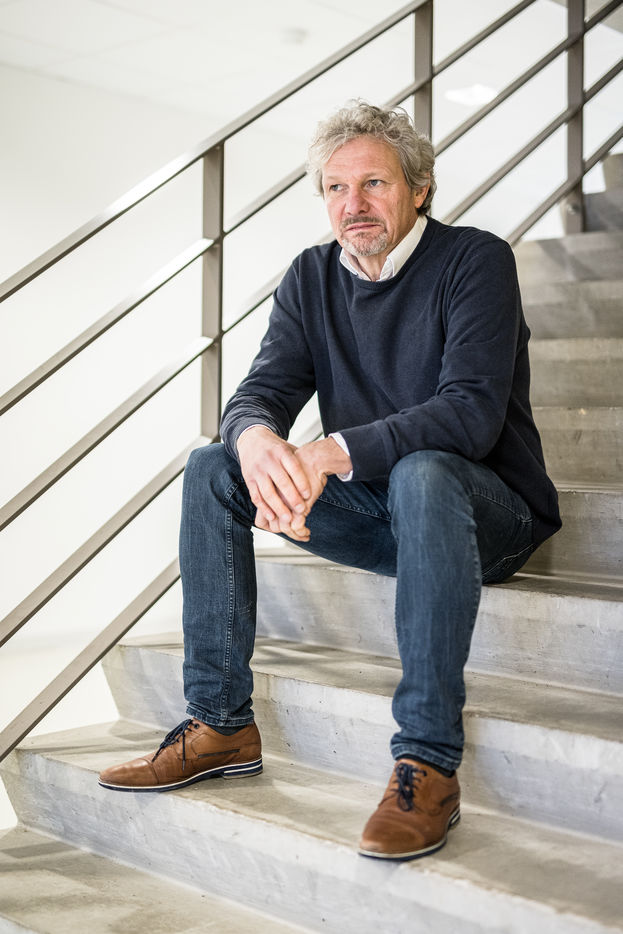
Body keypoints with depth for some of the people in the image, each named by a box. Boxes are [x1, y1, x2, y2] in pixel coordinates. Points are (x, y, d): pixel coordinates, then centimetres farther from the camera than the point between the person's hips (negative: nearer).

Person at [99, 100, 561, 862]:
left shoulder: (475, 261, -12)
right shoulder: (312, 278, 6)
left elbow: (472, 412, -25)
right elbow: (260, 392, -4)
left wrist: (333, 452, -37)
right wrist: (257, 440, -31)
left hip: (487, 511, -5)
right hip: (373, 512, 6)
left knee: (422, 474, -38)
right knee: (212, 468, -9)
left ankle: (428, 763, -33)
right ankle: (221, 723, -7)